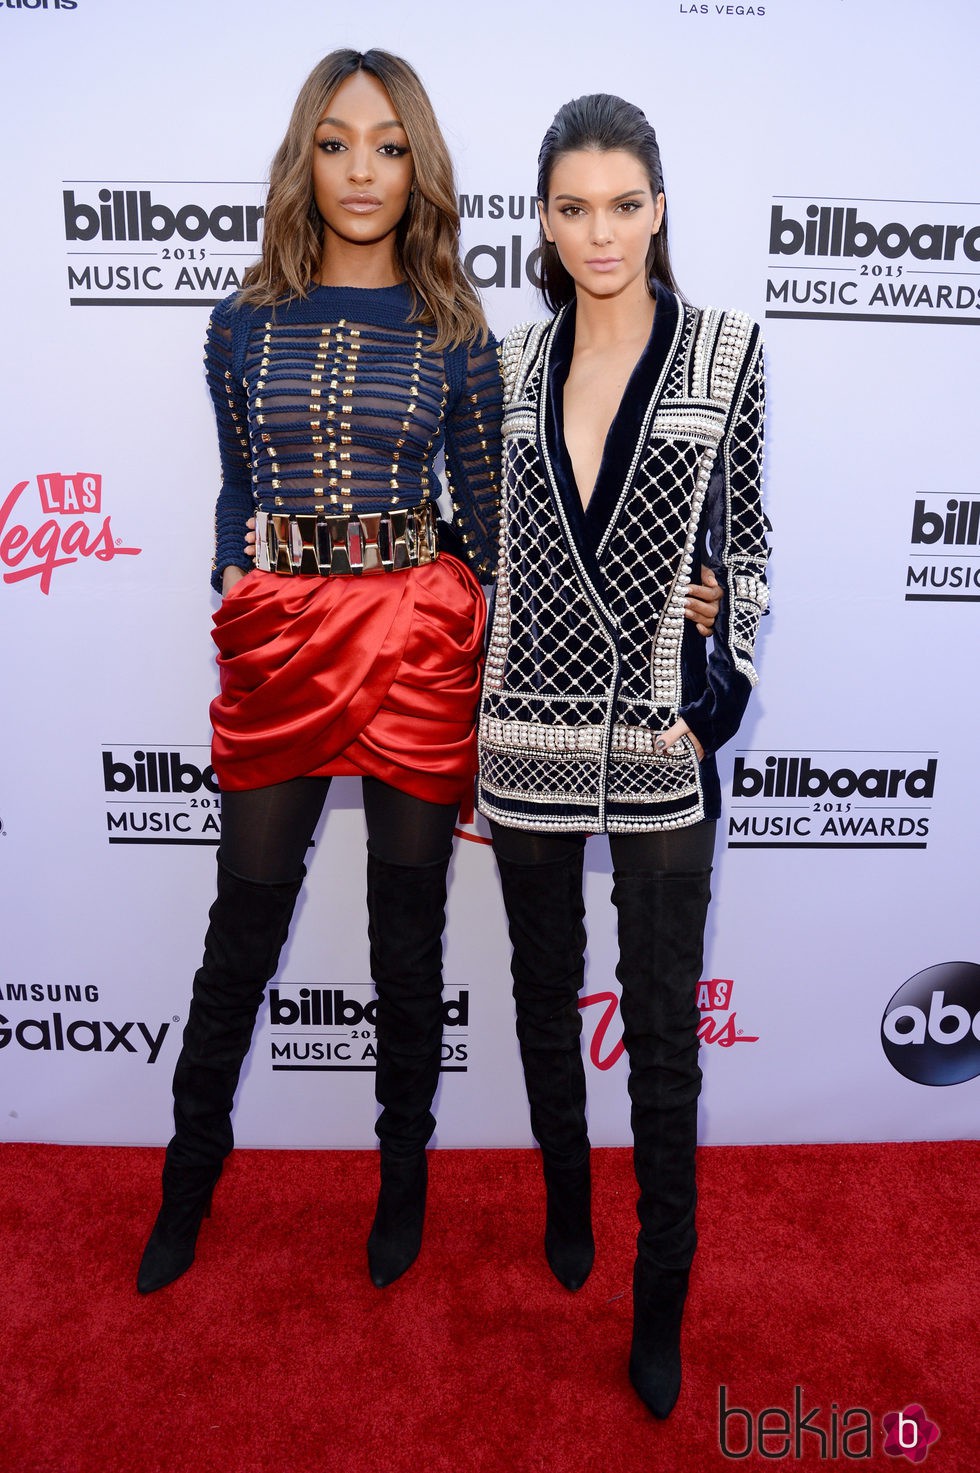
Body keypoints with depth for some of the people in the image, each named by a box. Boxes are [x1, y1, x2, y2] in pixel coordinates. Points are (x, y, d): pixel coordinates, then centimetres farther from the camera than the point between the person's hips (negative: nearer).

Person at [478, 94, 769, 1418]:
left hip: (662, 741, -2)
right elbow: (492, 545, 10)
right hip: (527, 738, 3)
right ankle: (566, 1198, 43)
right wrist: (468, 709, 8)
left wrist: (717, 701, -6)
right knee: (545, 993, 17)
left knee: (663, 1030, 5)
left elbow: (743, 547, 3)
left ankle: (663, 1295, 25)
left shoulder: (727, 351, 0)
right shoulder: (514, 363, 6)